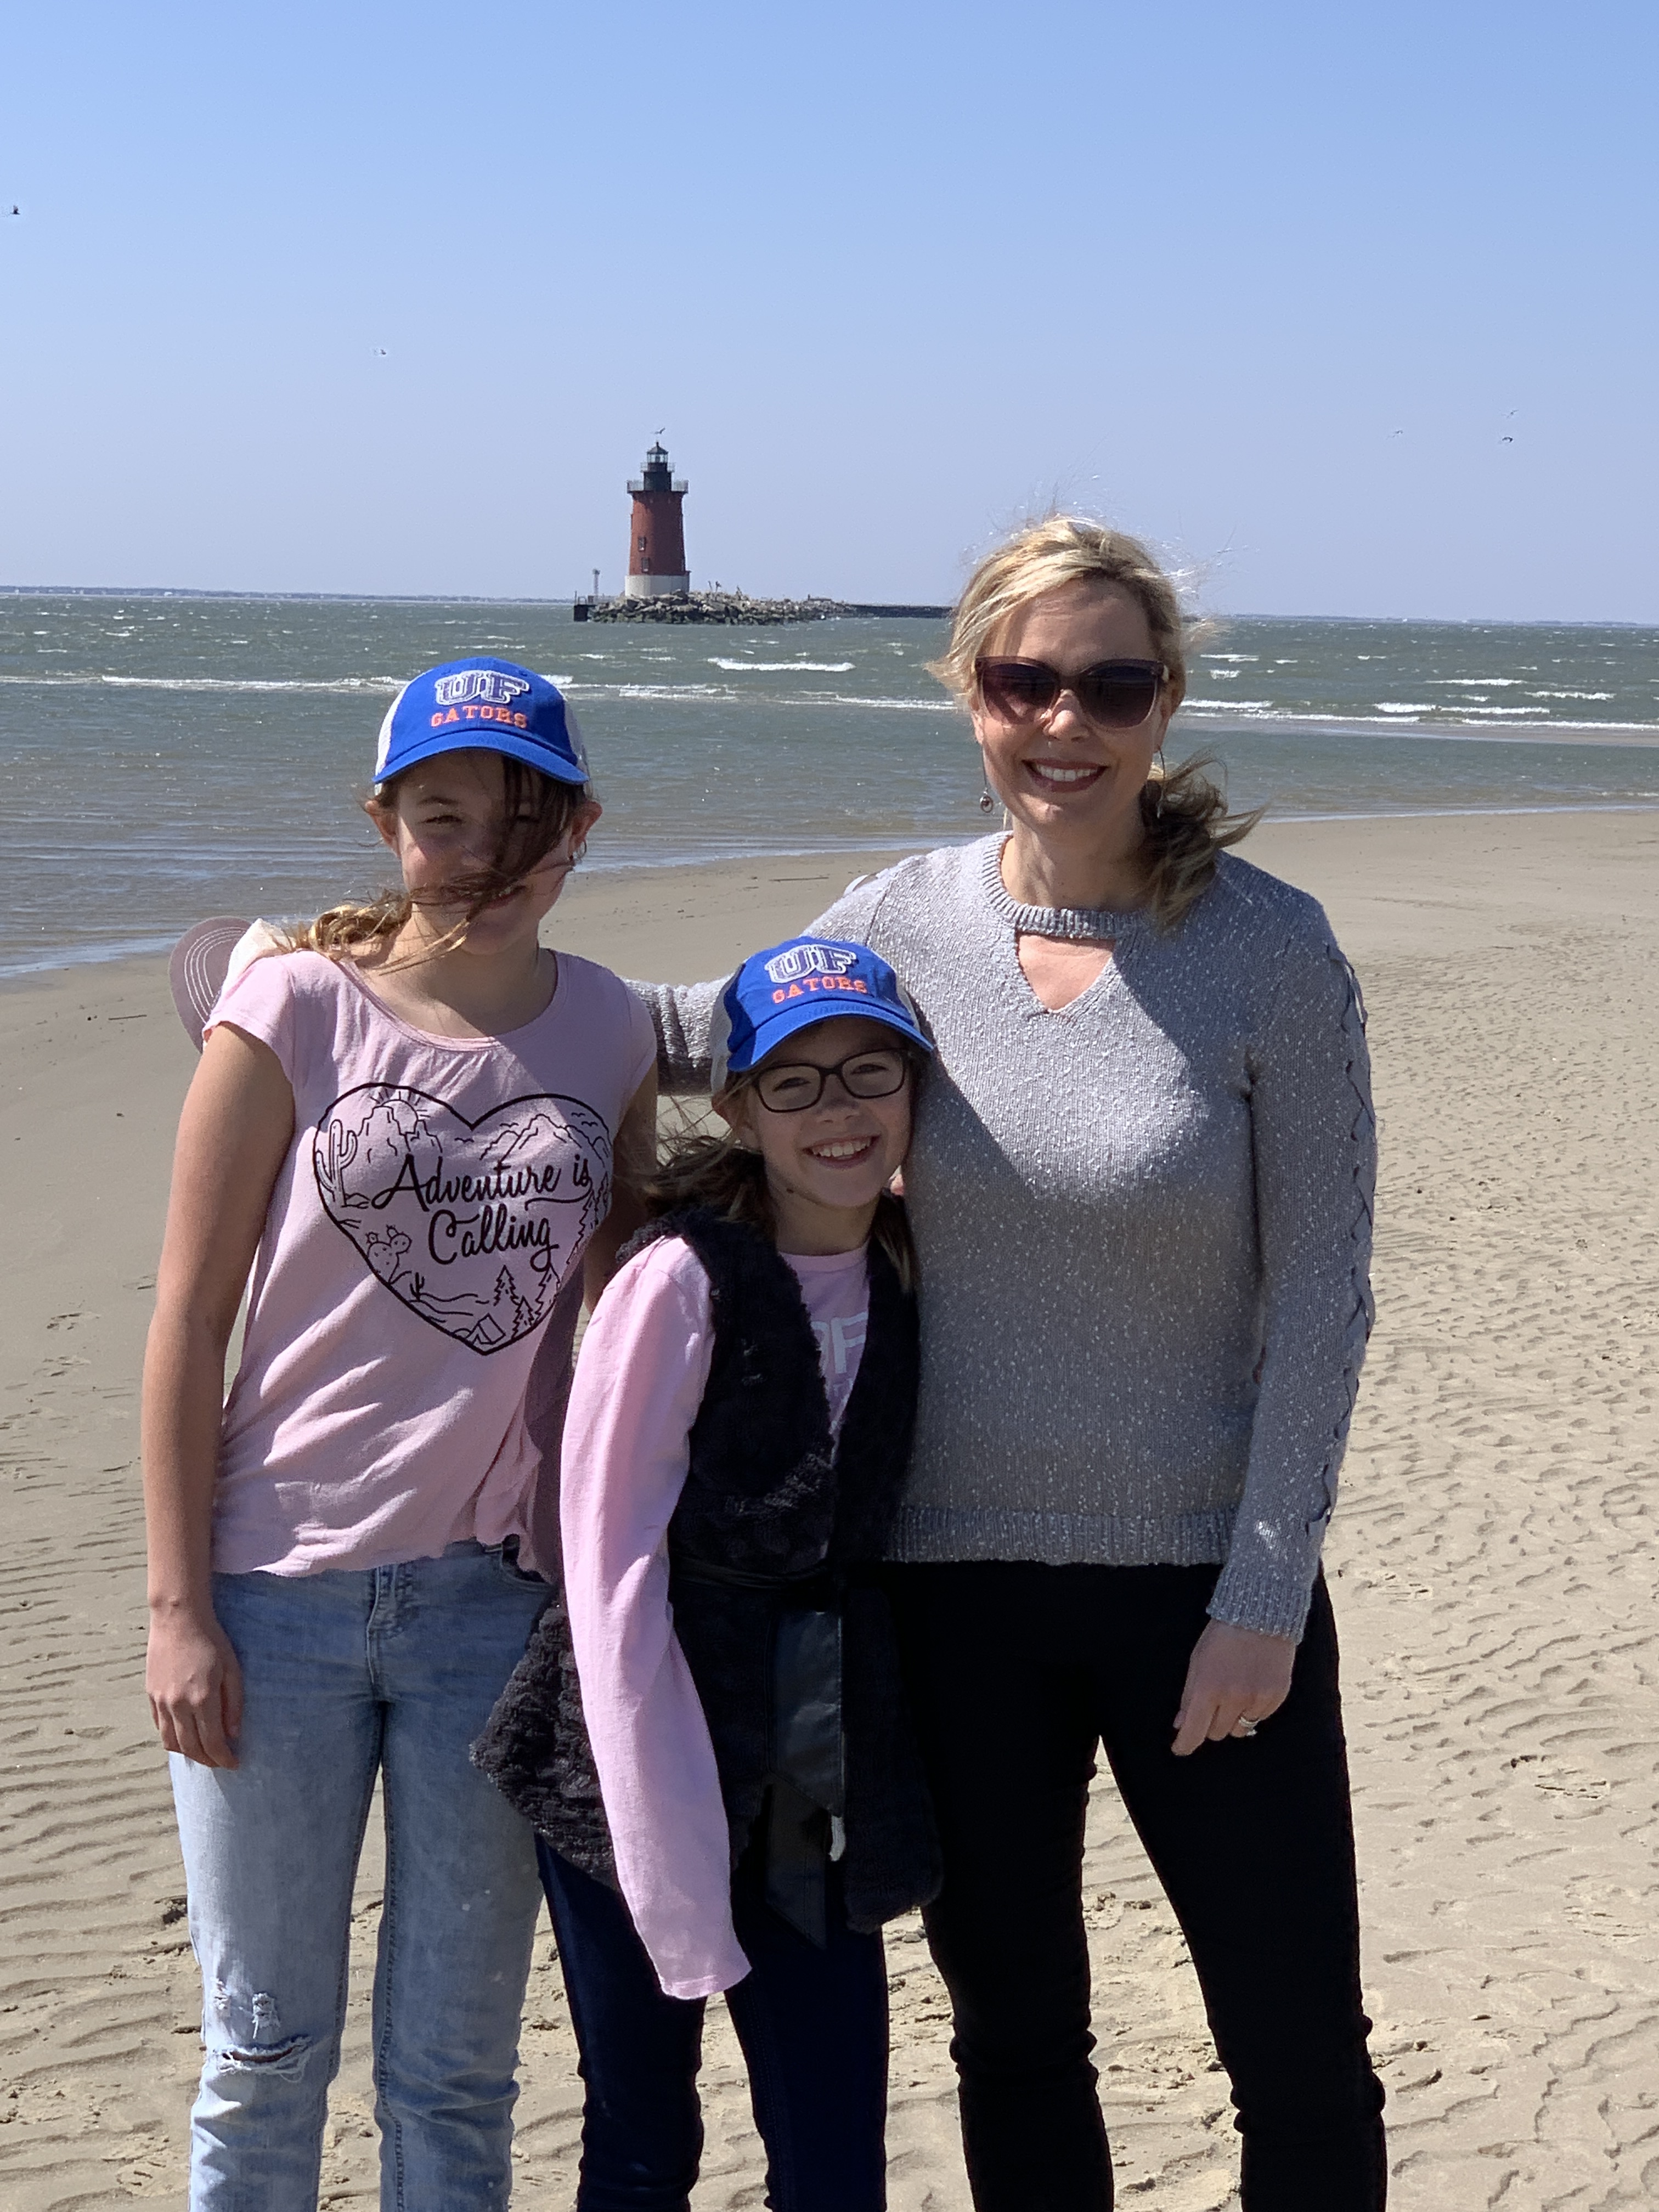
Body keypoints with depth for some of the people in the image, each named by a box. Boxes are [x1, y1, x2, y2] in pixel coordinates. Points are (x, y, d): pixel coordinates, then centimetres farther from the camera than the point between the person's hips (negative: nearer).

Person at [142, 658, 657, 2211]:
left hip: (496, 1593, 2)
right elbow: (188, 1322, -4)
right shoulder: (296, 1004, -5)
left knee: (454, 2069, 12)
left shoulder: (610, 1031, 4)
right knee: (264, 2051, 10)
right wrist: (176, 1606, -8)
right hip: (280, 1582, -2)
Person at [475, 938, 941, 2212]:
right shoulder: (683, 1282, -14)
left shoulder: (912, 1284, 3)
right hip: (640, 1769, -4)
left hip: (820, 1799, 4)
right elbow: (613, 1569, -15)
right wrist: (675, 1869, -16)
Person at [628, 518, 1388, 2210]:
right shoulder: (905, 922, -2)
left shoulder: (1271, 948, -10)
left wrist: (1266, 1599, -11)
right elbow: (693, 1036, 14)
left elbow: (1320, 1291, -9)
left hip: (1201, 1580, -2)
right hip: (957, 1578, 3)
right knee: (1014, 2044, 18)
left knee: (1304, 2067, 7)